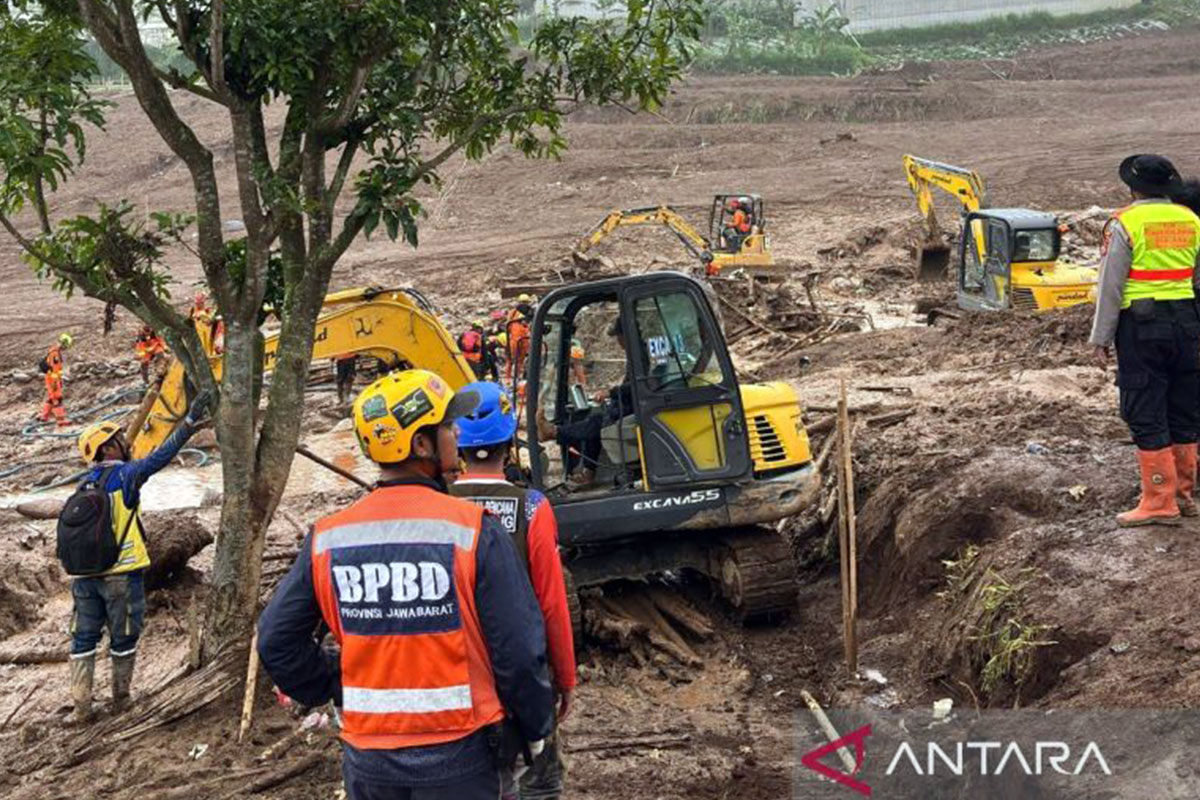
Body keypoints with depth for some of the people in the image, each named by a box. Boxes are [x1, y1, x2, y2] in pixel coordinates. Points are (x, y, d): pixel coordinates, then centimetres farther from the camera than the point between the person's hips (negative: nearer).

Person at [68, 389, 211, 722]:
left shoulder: (85, 483, 10)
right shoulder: (123, 475, -9)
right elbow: (159, 458, -21)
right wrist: (188, 424, -24)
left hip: (85, 573, 5)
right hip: (121, 572, -5)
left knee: (84, 638, 11)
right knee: (123, 637, 10)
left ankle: (81, 706, 10)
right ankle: (121, 700, 18)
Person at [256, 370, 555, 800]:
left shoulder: (328, 539, -3)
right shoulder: (473, 531, -15)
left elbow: (277, 641, 3)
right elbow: (519, 651, -12)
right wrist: (535, 729, 3)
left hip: (367, 762, 3)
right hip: (457, 758, -3)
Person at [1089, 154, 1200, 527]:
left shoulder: (1125, 224, -8)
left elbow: (1110, 286, -8)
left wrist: (1101, 338, -3)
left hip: (1141, 327, -5)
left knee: (1146, 416, -1)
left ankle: (1160, 501, -2)